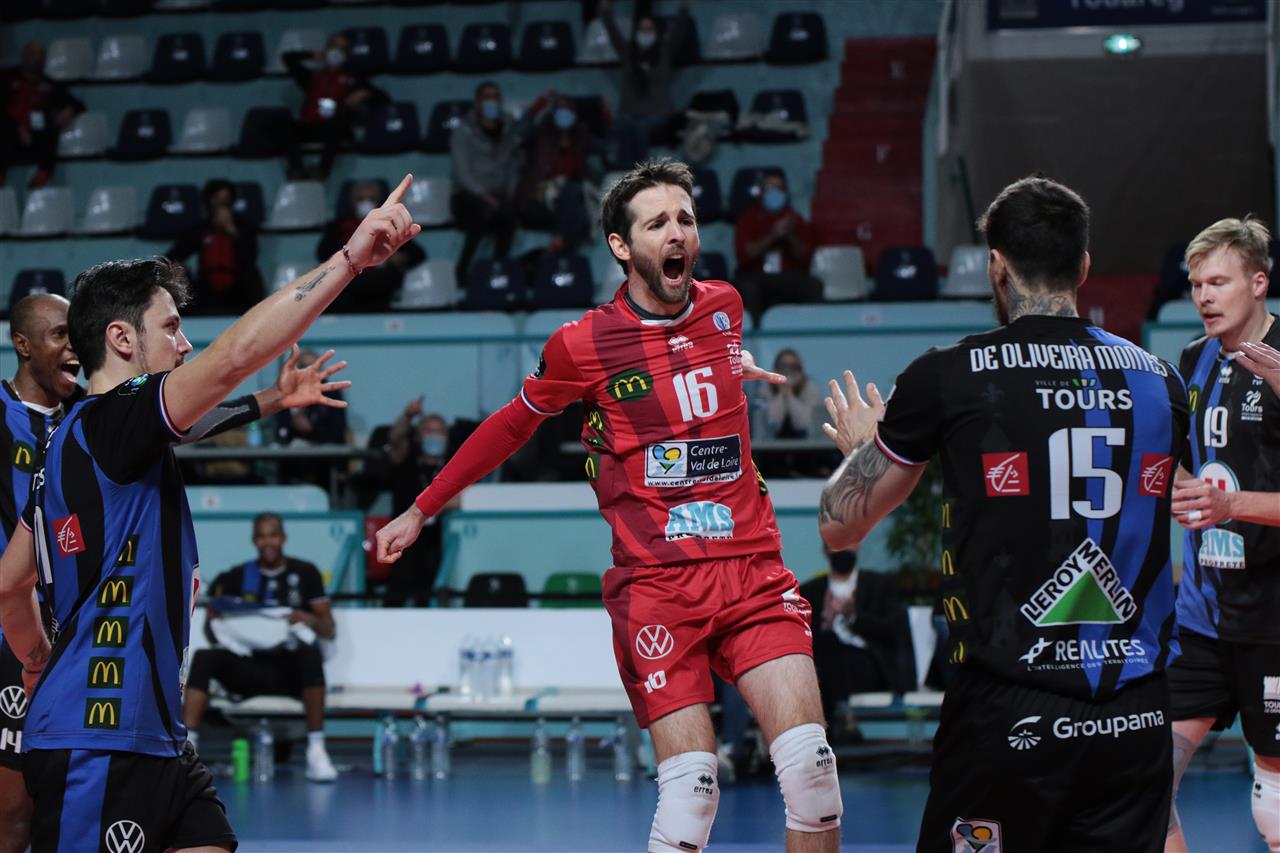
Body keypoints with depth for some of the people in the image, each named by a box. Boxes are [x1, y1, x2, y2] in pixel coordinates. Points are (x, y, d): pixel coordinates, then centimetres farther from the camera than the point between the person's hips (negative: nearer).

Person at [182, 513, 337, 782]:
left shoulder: (305, 573, 9)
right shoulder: (238, 577, 13)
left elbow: (329, 630, 7)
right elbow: (212, 632, 12)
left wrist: (311, 620, -15)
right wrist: (216, 608, -10)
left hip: (291, 669, -2)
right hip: (250, 667, 2)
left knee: (311, 653, -36)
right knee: (204, 657, -26)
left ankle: (316, 751, -35)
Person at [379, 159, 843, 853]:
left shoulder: (724, 307, 8)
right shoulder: (583, 344, -3)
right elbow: (511, 426, 14)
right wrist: (422, 510, 19)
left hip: (752, 570, 4)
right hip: (654, 583, -4)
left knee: (810, 760, -11)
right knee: (691, 784, -14)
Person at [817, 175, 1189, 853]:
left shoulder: (948, 376, -4)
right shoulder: (1158, 379, 7)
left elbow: (839, 526, 6)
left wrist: (861, 448, 28)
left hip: (1008, 713, -3)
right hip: (1138, 714, 3)